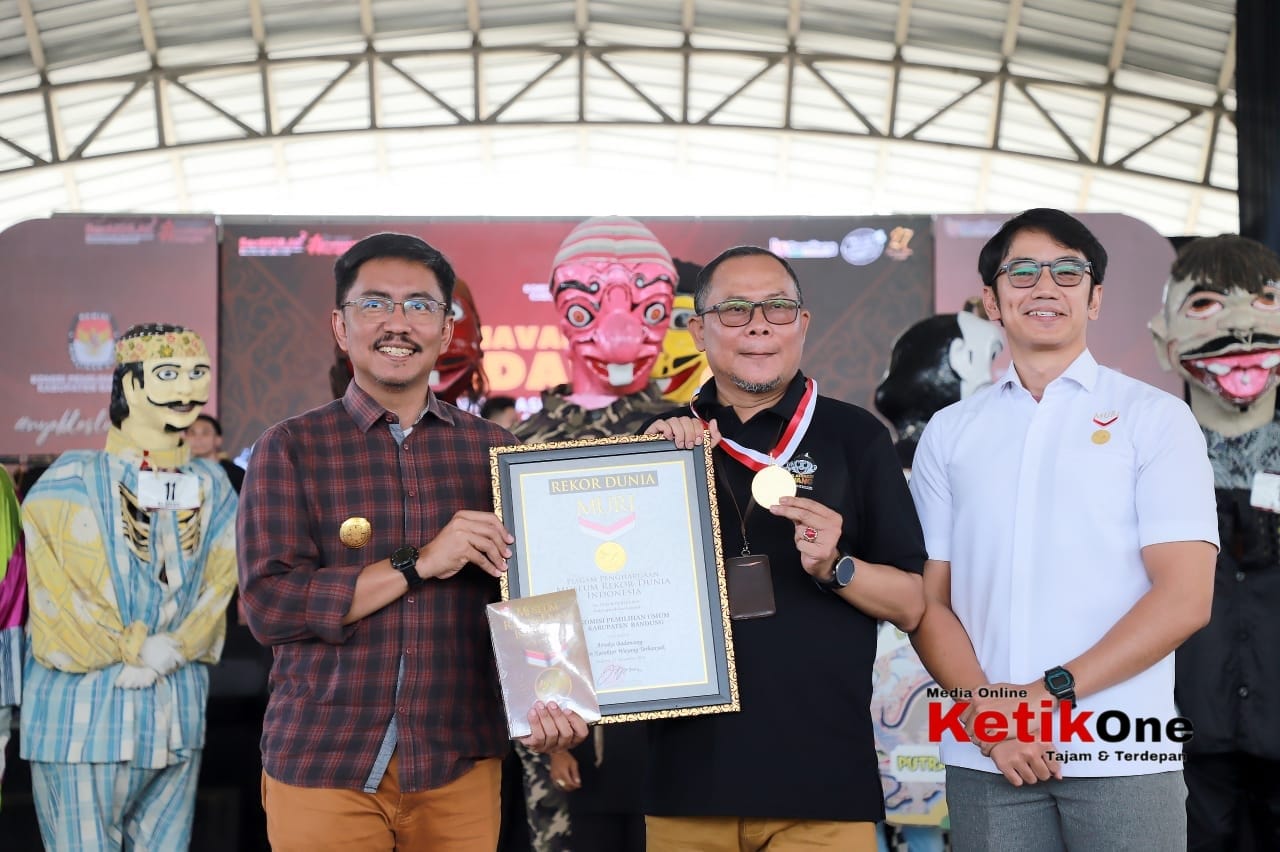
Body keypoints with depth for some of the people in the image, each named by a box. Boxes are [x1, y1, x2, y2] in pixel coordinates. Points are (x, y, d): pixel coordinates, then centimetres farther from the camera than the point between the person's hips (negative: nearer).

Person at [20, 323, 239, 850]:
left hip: (177, 718, 5)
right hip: (84, 714, -4)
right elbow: (56, 593, -9)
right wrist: (129, 650, -9)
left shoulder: (212, 488, 12)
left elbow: (220, 584, 6)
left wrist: (174, 647, -8)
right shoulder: (71, 482, -4)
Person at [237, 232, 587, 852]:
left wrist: (545, 697, -13)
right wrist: (419, 562, -16)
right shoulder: (291, 449, -1)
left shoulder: (492, 449, 6)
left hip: (459, 769, 2)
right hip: (321, 768, -2)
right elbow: (267, 605, -10)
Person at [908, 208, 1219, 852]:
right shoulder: (949, 432, 10)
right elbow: (929, 599, 7)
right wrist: (985, 707, -9)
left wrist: (1052, 691, -12)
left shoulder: (1155, 418, 3)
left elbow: (1185, 598, -5)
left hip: (1122, 761, -2)